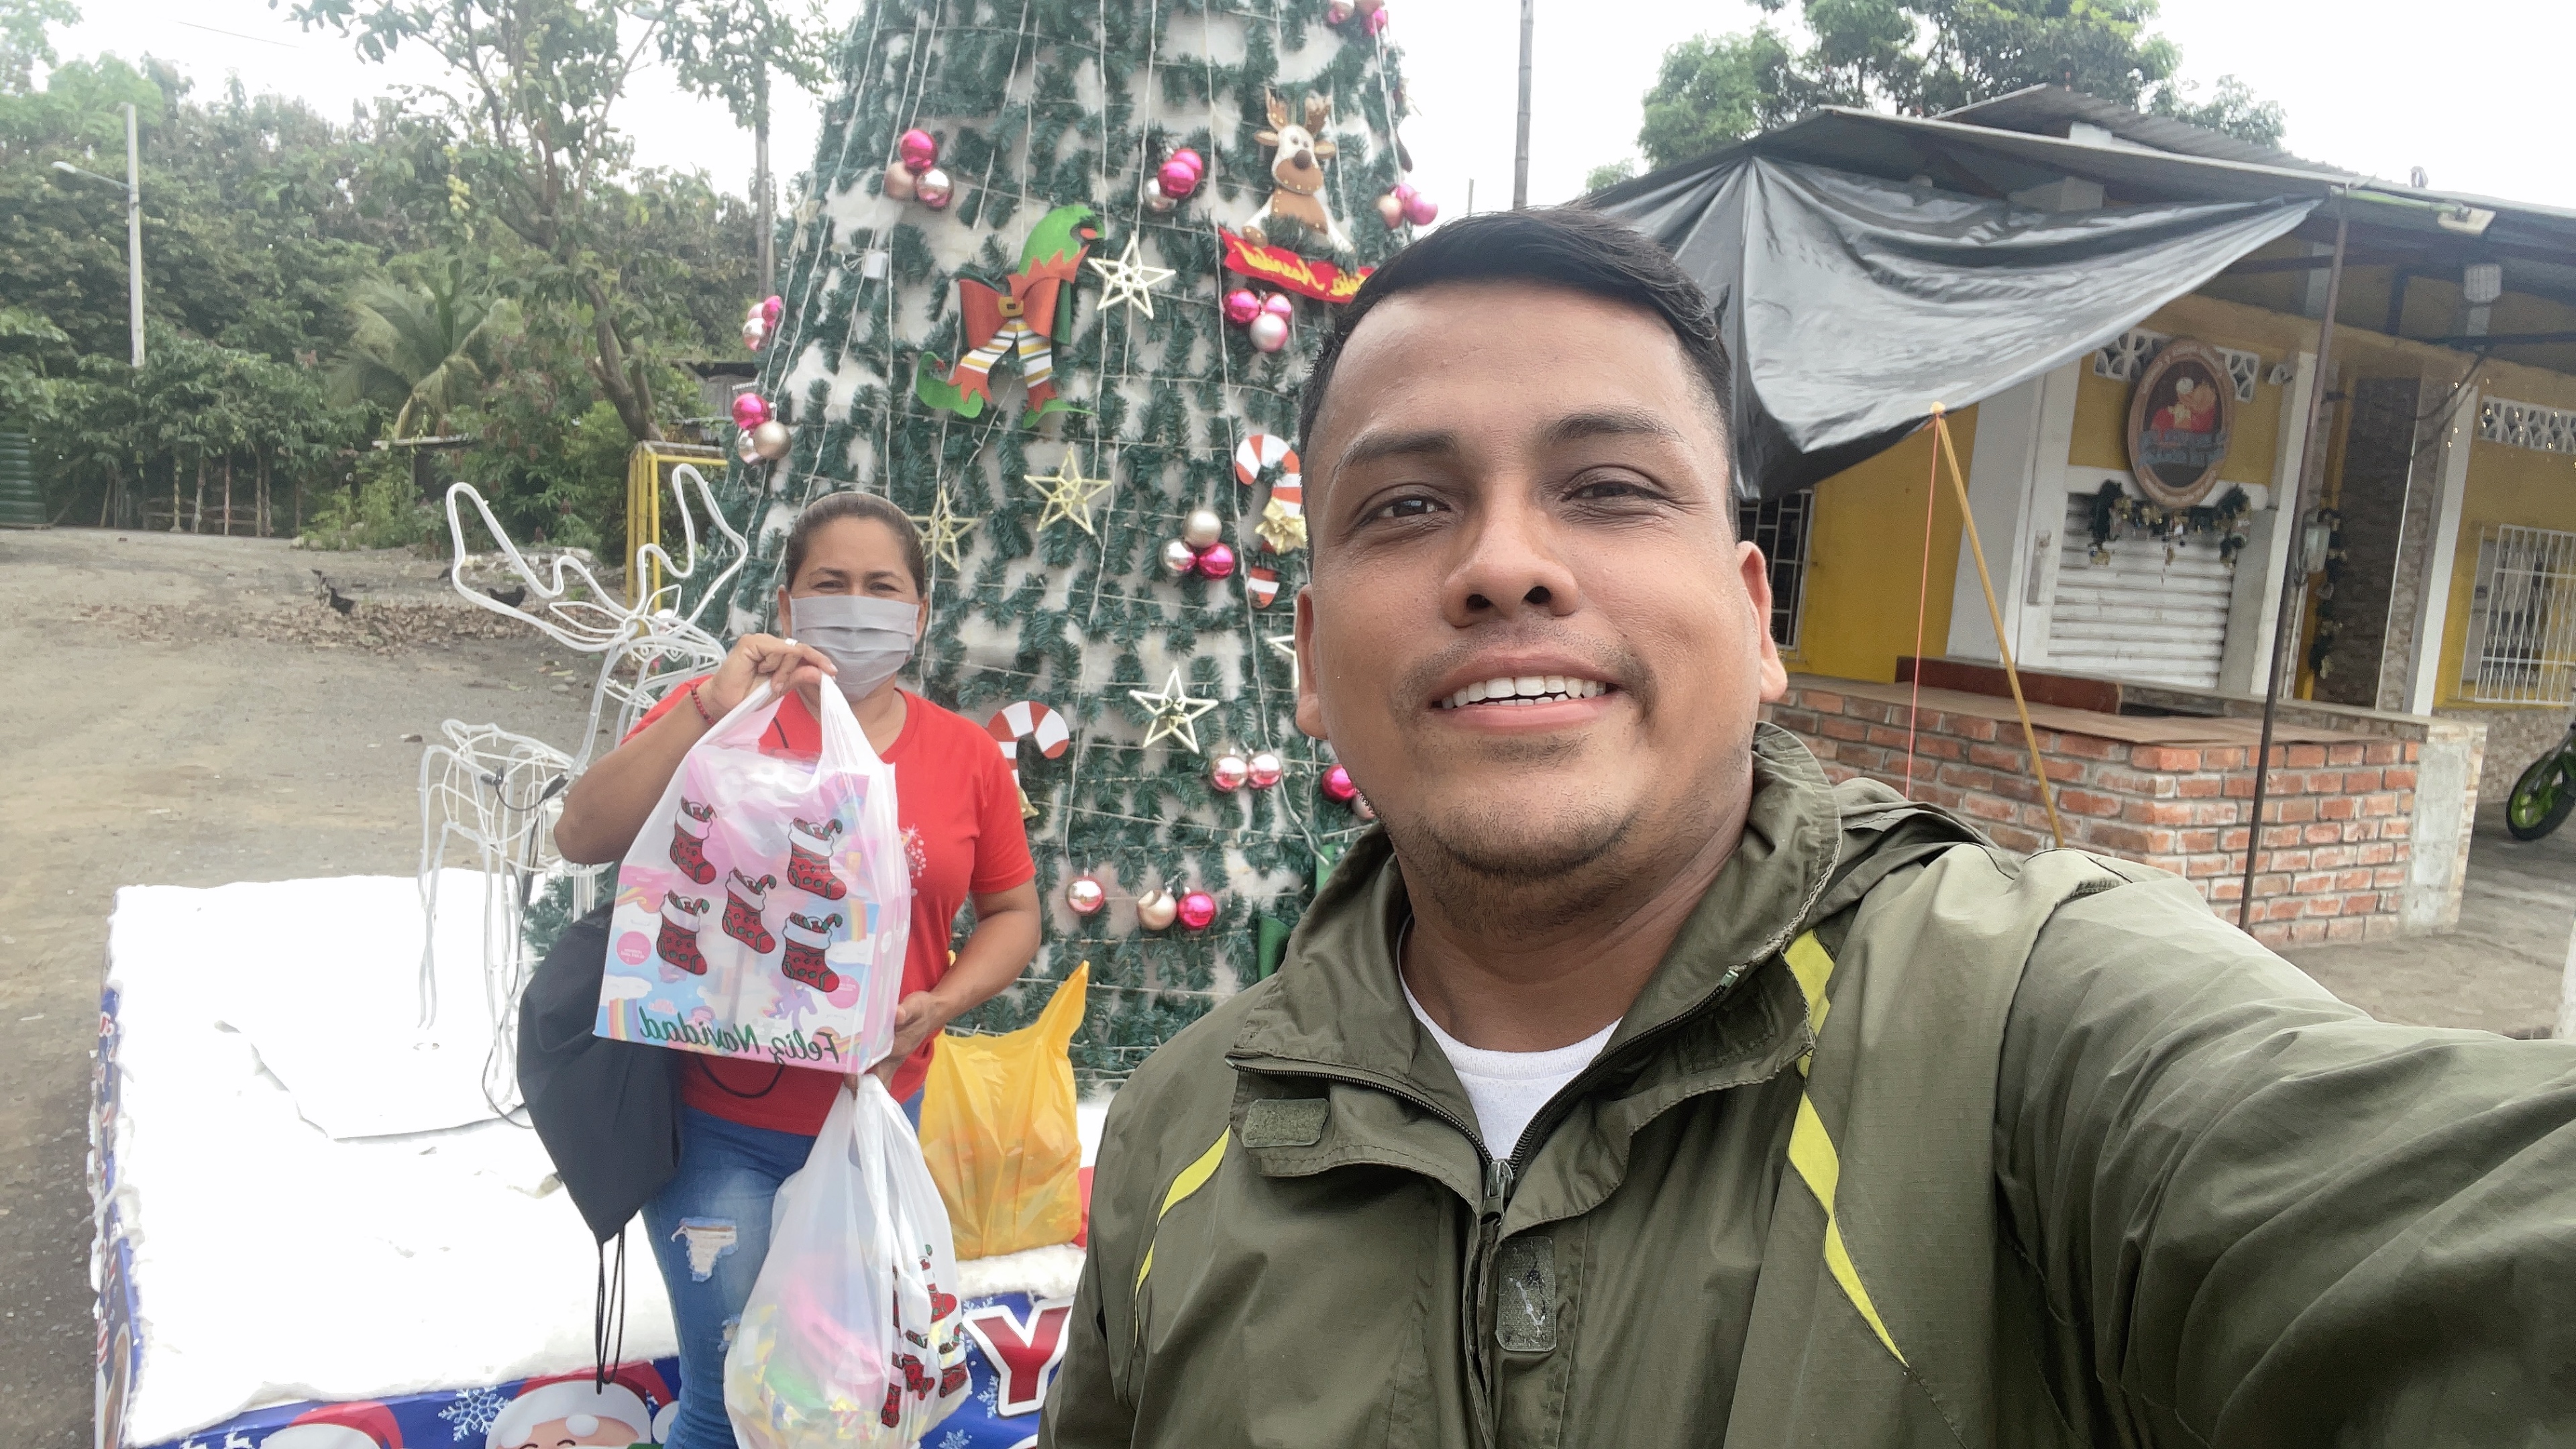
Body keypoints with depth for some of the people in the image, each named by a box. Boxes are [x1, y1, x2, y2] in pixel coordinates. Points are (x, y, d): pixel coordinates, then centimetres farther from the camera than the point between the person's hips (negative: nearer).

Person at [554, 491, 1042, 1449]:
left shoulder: (967, 756, -2)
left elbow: (1012, 912, 7)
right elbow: (582, 837, -18)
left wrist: (941, 1003, -11)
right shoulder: (717, 716, -7)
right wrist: (713, 707, -26)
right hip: (722, 1124, -2)